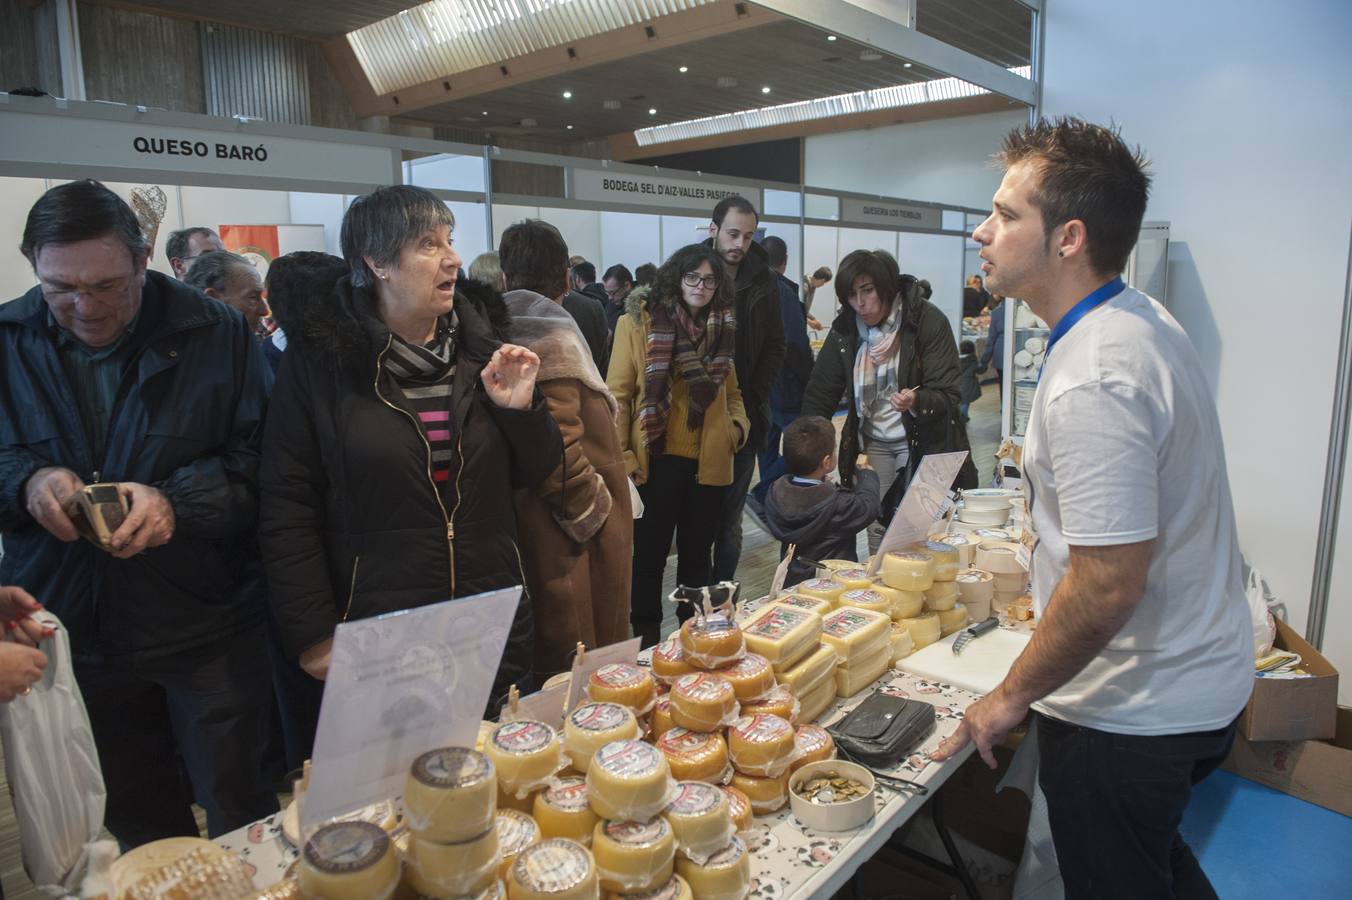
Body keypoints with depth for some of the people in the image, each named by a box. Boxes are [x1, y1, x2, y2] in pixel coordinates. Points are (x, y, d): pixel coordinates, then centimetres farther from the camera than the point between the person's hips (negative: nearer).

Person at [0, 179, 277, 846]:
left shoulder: (217, 333, -8)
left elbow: (257, 460, -10)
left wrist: (178, 501, -26)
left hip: (206, 626, -3)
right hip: (69, 627, 3)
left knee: (238, 811, 11)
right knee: (133, 817, 23)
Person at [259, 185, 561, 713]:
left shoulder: (480, 342, 1)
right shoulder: (320, 358, -6)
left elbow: (533, 476, 7)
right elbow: (288, 508, -5)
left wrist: (522, 409, -12)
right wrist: (314, 635, -6)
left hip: (496, 625, 3)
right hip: (378, 636, -2)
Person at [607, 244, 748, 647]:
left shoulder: (721, 328, 9)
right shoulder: (638, 322, -4)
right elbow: (618, 393, -6)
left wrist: (739, 425, 1)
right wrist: (621, 453, -12)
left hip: (709, 462, 4)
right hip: (655, 459, -4)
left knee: (697, 553, 16)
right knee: (648, 553, 9)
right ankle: (645, 636, 25)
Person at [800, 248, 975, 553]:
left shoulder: (929, 322, -15)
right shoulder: (845, 329, -4)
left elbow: (948, 397, -17)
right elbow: (819, 395, -1)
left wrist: (916, 402, -39)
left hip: (924, 443, -3)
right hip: (872, 444, 3)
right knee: (876, 534, 5)